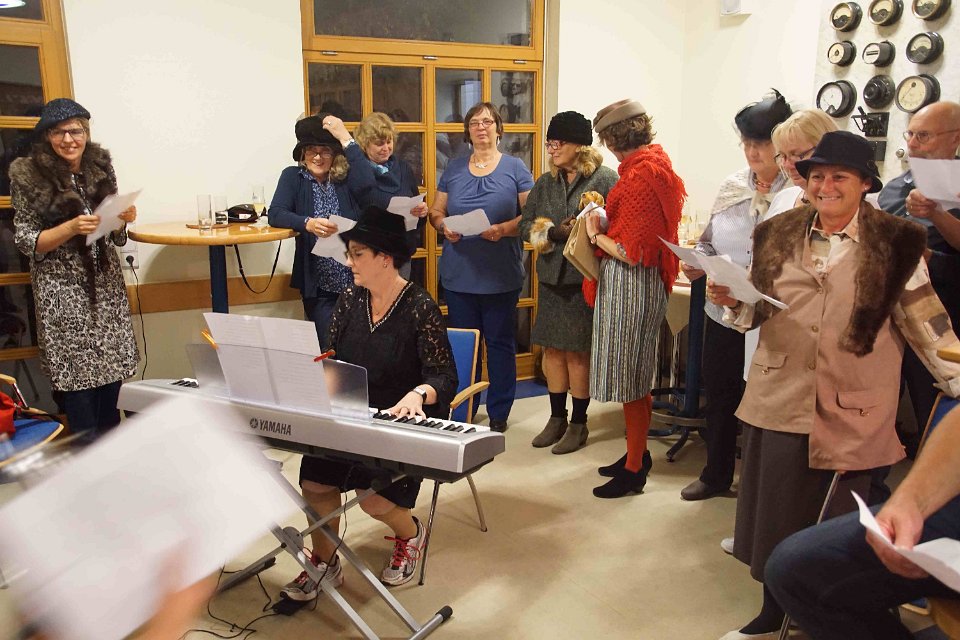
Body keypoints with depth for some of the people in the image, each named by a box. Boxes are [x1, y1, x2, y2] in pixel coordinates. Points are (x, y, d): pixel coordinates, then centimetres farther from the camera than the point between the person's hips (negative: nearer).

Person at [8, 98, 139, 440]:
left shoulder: (101, 166, 4)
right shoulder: (28, 175, -8)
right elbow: (26, 241, -8)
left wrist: (124, 219, -10)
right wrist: (72, 227, -22)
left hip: (107, 285, 4)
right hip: (63, 291, -4)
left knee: (112, 368, 9)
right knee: (78, 374, 0)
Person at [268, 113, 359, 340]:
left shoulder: (346, 177, 8)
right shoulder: (292, 176, 4)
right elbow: (275, 214, -11)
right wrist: (308, 223, -28)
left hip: (354, 279, 1)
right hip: (318, 285, -1)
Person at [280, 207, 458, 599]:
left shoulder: (419, 308, -12)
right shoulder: (350, 300, 5)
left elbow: (445, 378, -15)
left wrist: (416, 394, -35)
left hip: (407, 423, -5)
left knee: (371, 496, -21)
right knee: (313, 478, -17)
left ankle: (410, 533, 16)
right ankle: (324, 563, 10)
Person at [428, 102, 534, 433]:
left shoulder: (515, 168, 3)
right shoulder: (454, 169, 12)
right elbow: (435, 211, 14)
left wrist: (504, 229, -18)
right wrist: (443, 226, -8)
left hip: (501, 275, -3)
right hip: (459, 273, 3)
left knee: (500, 343, 5)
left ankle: (499, 414, 17)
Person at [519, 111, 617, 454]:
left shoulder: (606, 179, -7)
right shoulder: (545, 183, 12)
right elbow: (526, 224, 8)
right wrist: (555, 232, -9)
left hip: (585, 277, -5)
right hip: (551, 276, 6)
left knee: (578, 351, 3)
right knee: (552, 349, 11)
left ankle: (578, 423, 19)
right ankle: (557, 418, 26)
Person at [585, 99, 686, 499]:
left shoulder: (639, 176, -20)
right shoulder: (657, 163, 10)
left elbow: (632, 252, -23)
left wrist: (597, 236, -8)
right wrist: (605, 222, 7)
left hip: (630, 283, -10)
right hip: (643, 282, 10)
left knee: (629, 379, 1)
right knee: (635, 375, 19)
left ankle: (634, 470, 14)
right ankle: (637, 453, 34)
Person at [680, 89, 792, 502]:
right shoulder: (732, 187, 5)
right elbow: (708, 242, 13)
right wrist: (698, 264, -6)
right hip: (723, 315, 6)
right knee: (718, 398, 18)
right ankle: (716, 475, 39)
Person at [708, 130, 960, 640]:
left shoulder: (895, 243, -1)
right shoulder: (778, 235, 8)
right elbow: (754, 313, 11)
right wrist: (731, 300, -9)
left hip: (851, 412, -3)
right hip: (779, 400, 3)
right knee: (776, 513, 12)